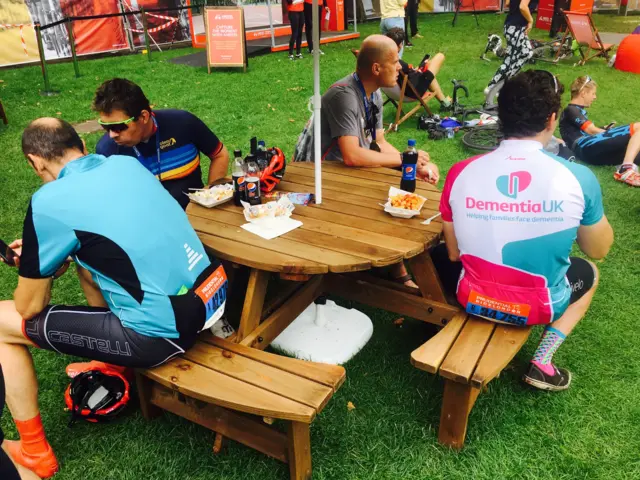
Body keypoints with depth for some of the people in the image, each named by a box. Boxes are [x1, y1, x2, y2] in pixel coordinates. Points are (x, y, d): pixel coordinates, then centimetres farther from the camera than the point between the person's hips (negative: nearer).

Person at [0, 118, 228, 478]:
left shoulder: (50, 202, -12)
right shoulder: (127, 163, 8)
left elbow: (29, 307, -1)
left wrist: (42, 266, 20)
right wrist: (43, 252, 27)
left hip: (165, 333, -8)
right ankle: (112, 363, 46)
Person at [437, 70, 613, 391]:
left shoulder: (461, 172, -15)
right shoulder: (578, 177, -18)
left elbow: (454, 254, -2)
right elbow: (599, 250, 0)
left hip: (473, 298, 2)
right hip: (538, 306, -2)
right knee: (588, 272, 31)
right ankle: (542, 363, 16)